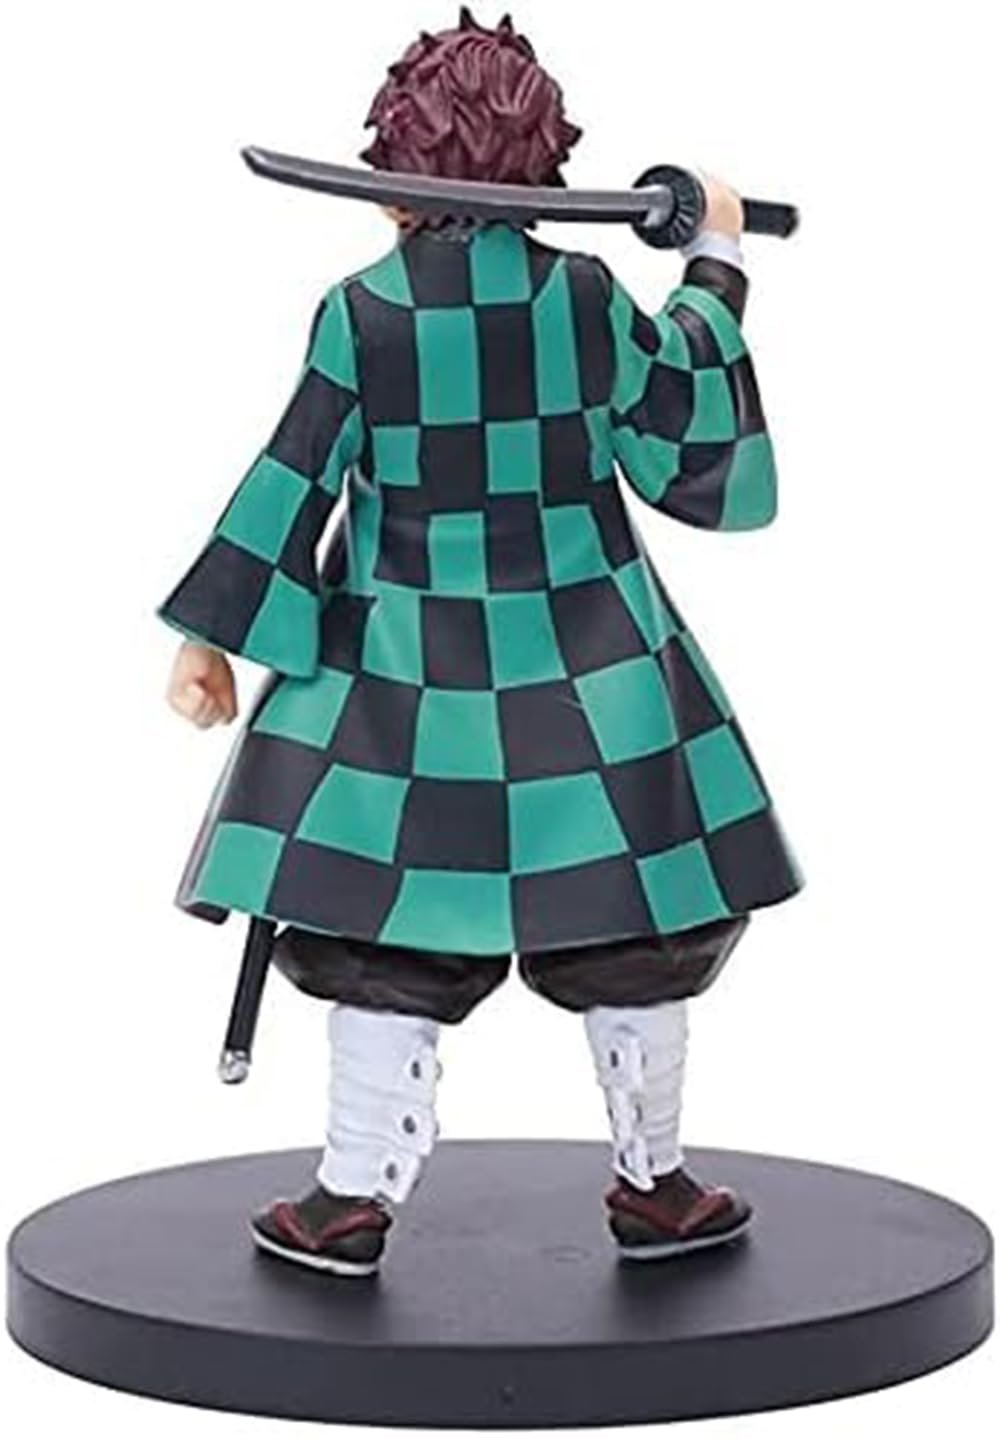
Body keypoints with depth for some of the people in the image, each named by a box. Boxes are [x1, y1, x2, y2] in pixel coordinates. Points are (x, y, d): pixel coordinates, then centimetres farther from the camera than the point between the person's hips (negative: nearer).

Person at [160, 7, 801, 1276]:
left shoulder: (362, 312, -8)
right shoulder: (584, 295, -6)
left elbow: (291, 483, -5)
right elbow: (690, 411, 9)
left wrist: (212, 634, 3)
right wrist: (714, 266, 24)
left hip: (400, 670, 0)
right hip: (588, 666, 0)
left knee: (389, 932, 7)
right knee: (630, 919, 11)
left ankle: (354, 1197, 12)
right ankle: (656, 1185, 22)